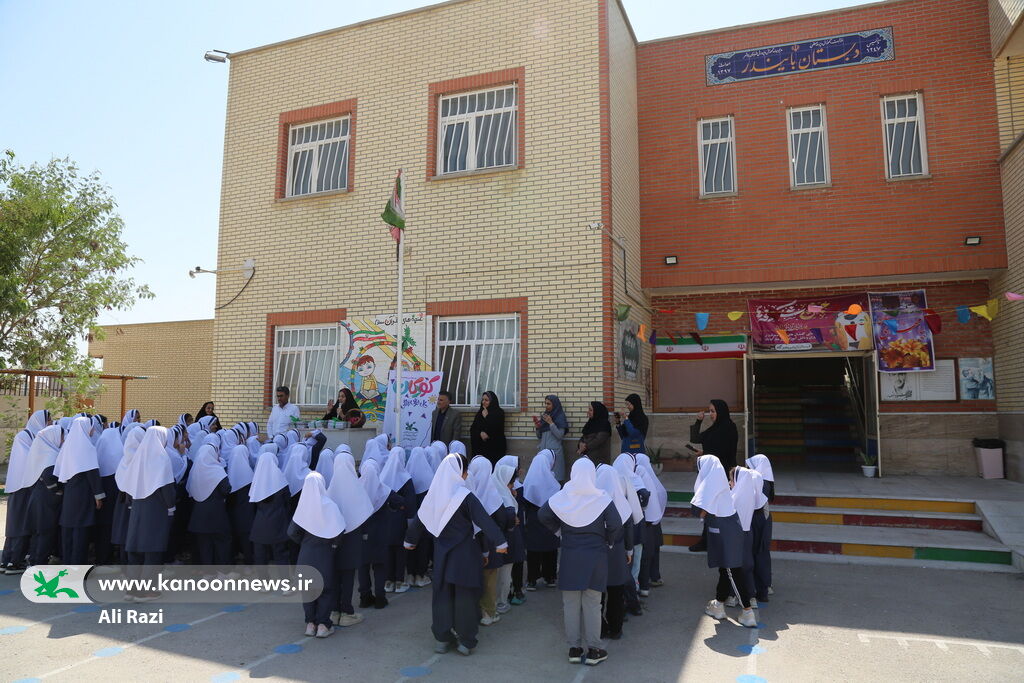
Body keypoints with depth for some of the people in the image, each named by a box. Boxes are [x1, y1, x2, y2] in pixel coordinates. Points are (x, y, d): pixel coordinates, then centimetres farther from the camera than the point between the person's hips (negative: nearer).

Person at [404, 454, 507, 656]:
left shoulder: (434, 494, 1)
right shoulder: (465, 496, -16)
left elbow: (420, 519, 12)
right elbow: (484, 520, -20)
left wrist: (410, 540, 26)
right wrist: (500, 542, -17)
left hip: (442, 553, 5)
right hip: (464, 554, -5)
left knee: (442, 594, 14)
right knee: (465, 596, 5)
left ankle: (442, 639, 21)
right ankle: (466, 642, 11)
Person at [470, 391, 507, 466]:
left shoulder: (499, 412, 0)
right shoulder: (480, 412, 16)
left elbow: (495, 428, -10)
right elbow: (473, 428, 10)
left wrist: (486, 416, -4)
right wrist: (481, 433, -9)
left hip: (494, 447, -4)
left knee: (492, 466, -13)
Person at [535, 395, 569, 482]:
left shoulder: (560, 417, -2)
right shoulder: (543, 415, 13)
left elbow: (560, 435, -11)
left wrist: (551, 423, -16)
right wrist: (537, 427, -2)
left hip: (554, 451, -5)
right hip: (542, 450, 5)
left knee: (554, 477, -9)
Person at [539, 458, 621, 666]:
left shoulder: (562, 497, -5)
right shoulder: (601, 498, -10)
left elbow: (542, 515, -1)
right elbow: (616, 524, -15)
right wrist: (608, 540, 1)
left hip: (570, 555, 1)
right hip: (595, 555, -1)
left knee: (570, 603, 10)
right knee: (592, 604, 7)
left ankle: (574, 649, 17)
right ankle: (593, 650, 13)